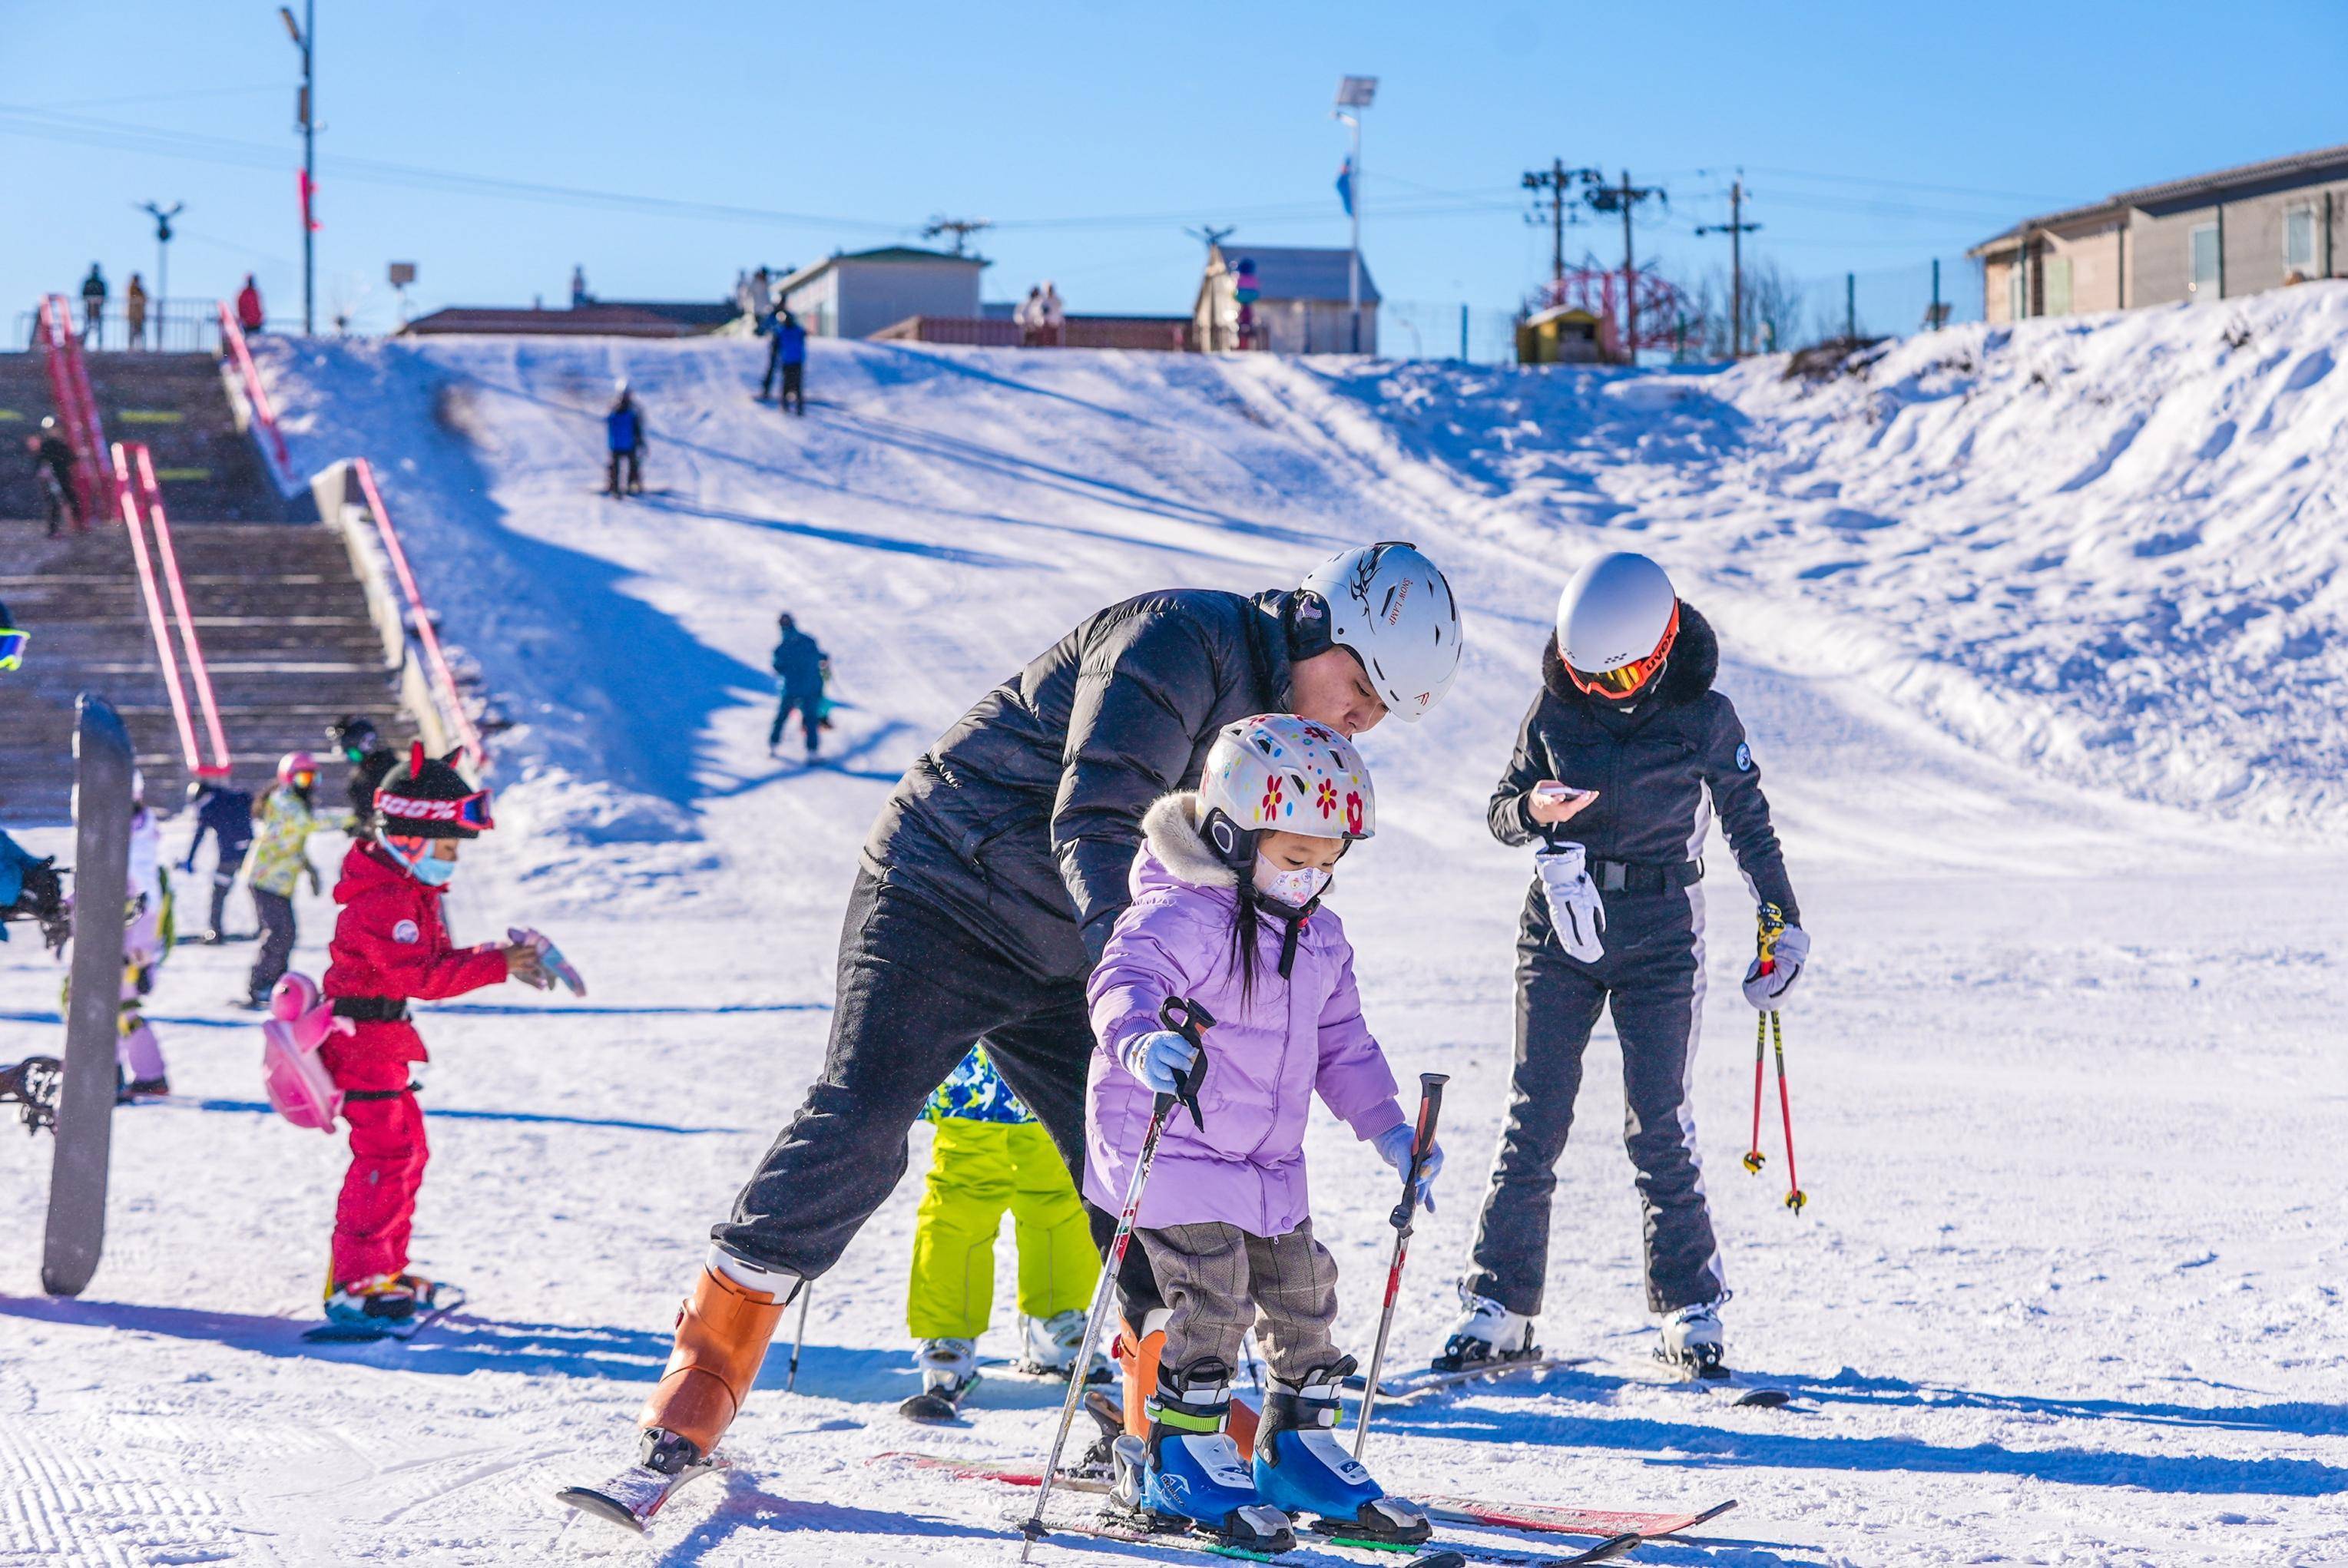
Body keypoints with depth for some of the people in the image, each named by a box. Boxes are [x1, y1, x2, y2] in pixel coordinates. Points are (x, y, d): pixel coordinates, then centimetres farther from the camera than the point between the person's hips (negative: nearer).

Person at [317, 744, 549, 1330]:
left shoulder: (413, 891, 12)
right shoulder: (382, 902, -22)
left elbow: (438, 958, 11)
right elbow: (424, 976, -29)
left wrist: (501, 957, -5)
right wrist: (497, 965, -29)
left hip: (385, 1040, 11)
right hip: (361, 1037, -11)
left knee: (407, 1150, 16)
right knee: (384, 1151, -13)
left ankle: (383, 1268, 26)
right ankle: (353, 1282, -12)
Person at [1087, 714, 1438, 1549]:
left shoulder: (1320, 937, 9)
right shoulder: (1178, 915, -18)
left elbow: (1341, 1042, 17)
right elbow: (1123, 981, -34)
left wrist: (1387, 1128, 7)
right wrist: (1141, 1036, -56)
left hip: (1271, 1164, 8)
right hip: (1170, 1149, -8)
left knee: (1305, 1298, 11)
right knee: (1214, 1299, -13)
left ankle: (1296, 1451, 27)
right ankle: (1184, 1460, 3)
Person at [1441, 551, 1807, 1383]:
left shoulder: (1704, 716, -5)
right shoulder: (1556, 707, 0)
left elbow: (1749, 823, 7)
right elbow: (1502, 810, 7)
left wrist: (1784, 925, 8)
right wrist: (1535, 809, -16)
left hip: (1660, 936, -2)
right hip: (1561, 926, 2)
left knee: (1660, 1127, -4)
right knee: (1533, 1121, 0)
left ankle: (1690, 1311, 5)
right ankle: (1498, 1303, 5)